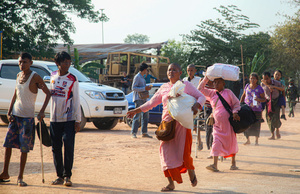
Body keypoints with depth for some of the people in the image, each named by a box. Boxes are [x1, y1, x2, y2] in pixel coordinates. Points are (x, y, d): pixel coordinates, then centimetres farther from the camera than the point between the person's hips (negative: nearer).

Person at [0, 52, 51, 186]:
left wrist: (42, 111, -15)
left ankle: (20, 177, 5)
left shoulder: (35, 77, -9)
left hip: (27, 117, -5)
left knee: (24, 148, -3)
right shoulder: (19, 76, 9)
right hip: (15, 115, 6)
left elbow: (48, 93, -8)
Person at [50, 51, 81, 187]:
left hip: (69, 119, -4)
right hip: (54, 119, 4)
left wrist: (78, 121, -7)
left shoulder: (72, 79, -5)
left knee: (68, 147, -8)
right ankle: (59, 176, 14)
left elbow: (76, 101, -4)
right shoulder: (53, 76, 8)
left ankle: (67, 176, 3)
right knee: (56, 148, 5)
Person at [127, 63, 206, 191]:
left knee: (183, 151, -8)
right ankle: (171, 183, 2)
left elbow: (201, 97, 3)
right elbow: (152, 102, 22)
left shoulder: (186, 85, 5)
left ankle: (191, 172, 23)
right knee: (166, 151, -4)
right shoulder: (164, 87, 15)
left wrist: (196, 106, -18)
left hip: (182, 123, -4)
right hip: (167, 122, 4)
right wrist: (136, 110, 17)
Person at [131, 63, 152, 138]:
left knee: (145, 116, 8)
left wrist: (147, 88, 11)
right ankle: (133, 133, -7)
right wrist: (144, 88, -18)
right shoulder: (137, 77, -8)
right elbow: (134, 88, -15)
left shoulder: (142, 77, 20)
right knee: (137, 115, -10)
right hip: (138, 99, -9)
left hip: (143, 99, 9)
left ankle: (144, 132, 13)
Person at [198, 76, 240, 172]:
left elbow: (236, 103, 4)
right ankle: (215, 165, -15)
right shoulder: (211, 93, 10)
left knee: (232, 142, 8)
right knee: (216, 142, -9)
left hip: (229, 122, -2)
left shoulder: (228, 92, 1)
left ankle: (233, 163, 21)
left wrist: (235, 112, -13)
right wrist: (206, 78, 5)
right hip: (218, 123, 2)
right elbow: (200, 89, 10)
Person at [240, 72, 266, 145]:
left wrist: (259, 99, -20)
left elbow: (264, 99, -1)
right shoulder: (247, 86, 6)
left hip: (256, 110, -3)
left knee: (256, 126, -1)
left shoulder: (259, 89, -5)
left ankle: (256, 141, 13)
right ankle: (248, 140, 18)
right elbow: (243, 96, 20)